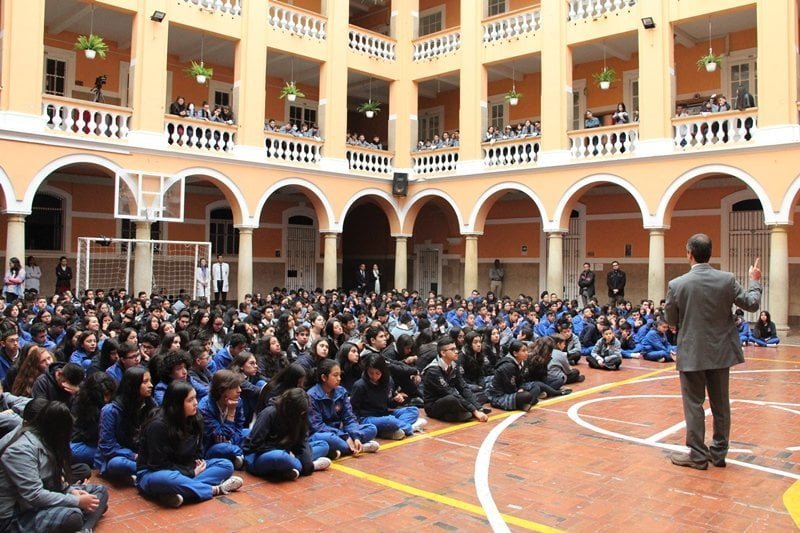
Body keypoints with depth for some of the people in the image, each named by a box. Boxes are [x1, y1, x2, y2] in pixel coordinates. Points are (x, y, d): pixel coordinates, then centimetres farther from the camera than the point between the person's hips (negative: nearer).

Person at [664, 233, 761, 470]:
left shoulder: (677, 284, -14)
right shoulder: (727, 280, -8)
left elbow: (670, 320, -4)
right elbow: (752, 304, 5)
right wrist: (755, 281, 22)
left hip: (691, 353, -3)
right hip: (720, 352, 3)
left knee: (694, 404, 7)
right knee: (721, 404, 15)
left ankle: (698, 455, 13)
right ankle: (719, 453, 26)